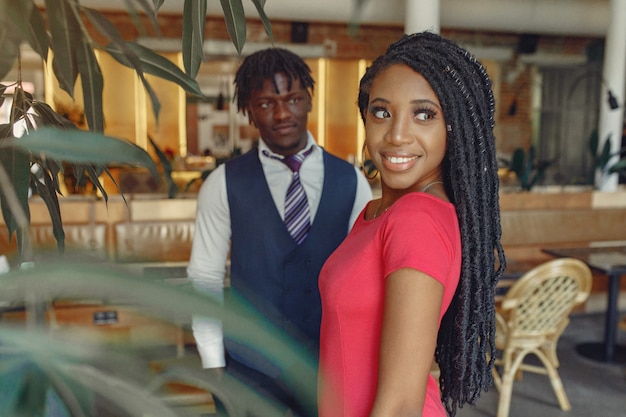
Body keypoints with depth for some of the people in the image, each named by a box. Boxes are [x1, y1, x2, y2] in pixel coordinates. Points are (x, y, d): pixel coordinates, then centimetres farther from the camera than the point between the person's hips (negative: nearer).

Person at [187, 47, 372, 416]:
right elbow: (205, 278, -3)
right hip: (250, 368, -1)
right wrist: (214, 365, -3)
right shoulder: (224, 184, -6)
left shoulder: (351, 181, -3)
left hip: (332, 366, 1)